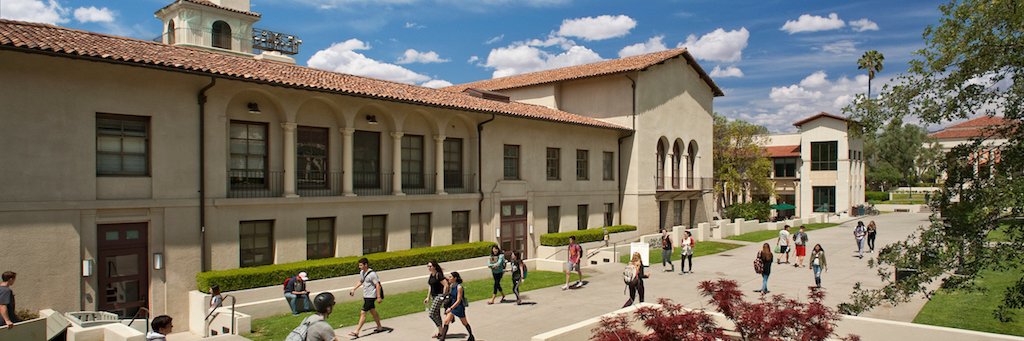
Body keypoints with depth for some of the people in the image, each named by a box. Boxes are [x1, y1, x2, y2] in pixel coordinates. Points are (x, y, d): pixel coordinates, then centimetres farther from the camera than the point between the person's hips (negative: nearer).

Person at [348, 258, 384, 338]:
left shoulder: (372, 274, -20)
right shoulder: (362, 272, 5)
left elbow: (377, 285, -19)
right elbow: (360, 281, 23)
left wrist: (378, 297, -20)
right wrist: (353, 289, 15)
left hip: (370, 296, -9)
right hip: (366, 295, 9)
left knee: (363, 313, -10)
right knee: (373, 311, 19)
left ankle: (356, 332, -6)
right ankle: (380, 327, 32)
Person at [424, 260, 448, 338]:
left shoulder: (439, 275, -17)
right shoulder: (431, 275, 10)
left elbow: (446, 285, -20)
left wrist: (444, 296, -17)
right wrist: (428, 297, 18)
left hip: (439, 296, -9)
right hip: (433, 296, 9)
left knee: (431, 313, -13)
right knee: (437, 314, 14)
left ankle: (440, 330, 2)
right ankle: (439, 331, 24)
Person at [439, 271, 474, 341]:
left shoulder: (459, 287, -22)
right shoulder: (451, 286, 0)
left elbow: (458, 301, -24)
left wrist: (450, 308, -29)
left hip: (459, 307, -6)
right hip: (452, 306, 6)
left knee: (464, 323, 12)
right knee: (446, 321, -9)